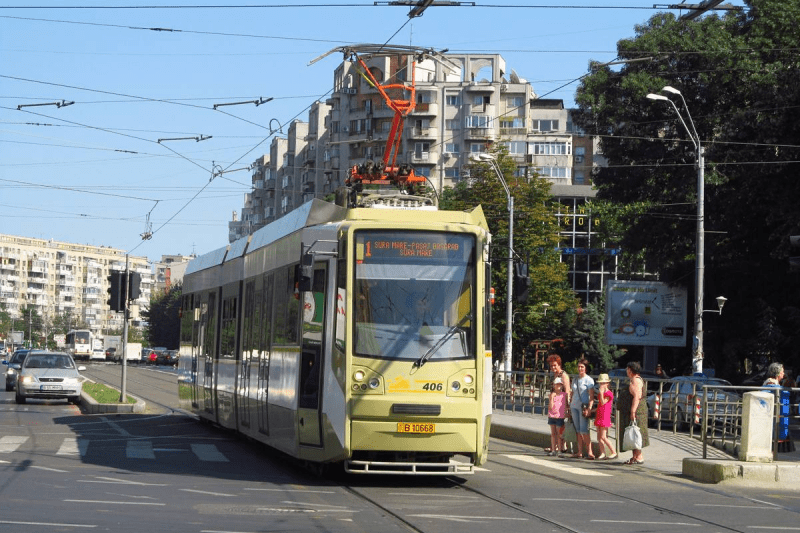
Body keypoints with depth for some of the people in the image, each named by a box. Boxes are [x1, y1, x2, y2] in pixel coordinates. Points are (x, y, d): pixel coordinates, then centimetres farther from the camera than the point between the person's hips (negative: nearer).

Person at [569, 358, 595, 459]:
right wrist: (569, 406, 16)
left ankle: (590, 452, -12)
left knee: (584, 430, -13)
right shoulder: (575, 380, 16)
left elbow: (592, 396, -8)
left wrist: (589, 409, -17)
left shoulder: (589, 380, -4)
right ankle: (579, 452, 7)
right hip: (574, 406, 6)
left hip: (584, 406, -6)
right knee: (578, 431, 5)